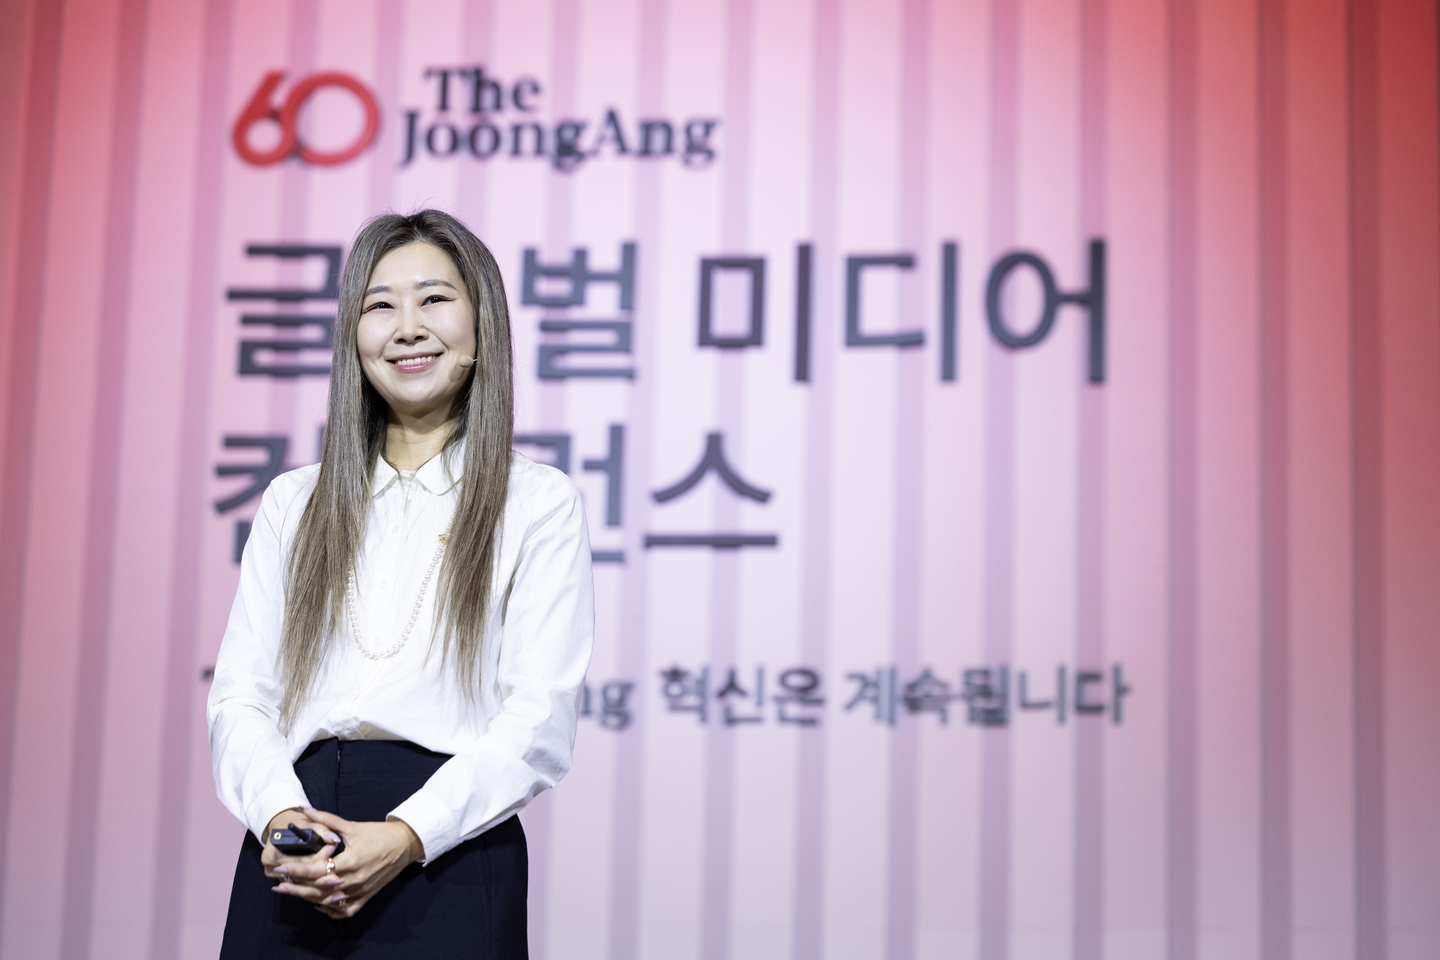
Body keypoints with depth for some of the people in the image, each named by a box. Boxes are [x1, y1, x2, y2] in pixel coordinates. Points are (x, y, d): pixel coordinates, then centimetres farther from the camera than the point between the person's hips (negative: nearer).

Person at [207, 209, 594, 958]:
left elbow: (541, 717, -4)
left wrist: (406, 836, -16)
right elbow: (239, 695, 9)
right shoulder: (292, 503, 15)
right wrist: (279, 814, -11)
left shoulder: (538, 503, 4)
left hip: (448, 862, -3)